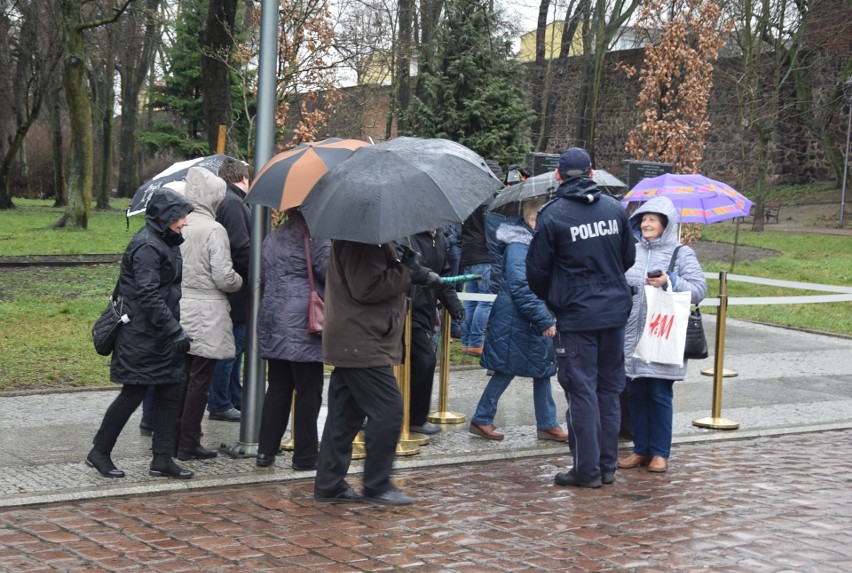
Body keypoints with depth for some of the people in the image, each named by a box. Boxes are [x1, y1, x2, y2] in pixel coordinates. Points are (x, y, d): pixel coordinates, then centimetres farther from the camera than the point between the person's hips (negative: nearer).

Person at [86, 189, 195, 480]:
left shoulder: (165, 243, 13)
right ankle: (99, 453, 14)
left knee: (169, 394, 8)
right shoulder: (147, 246, -18)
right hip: (142, 338, -9)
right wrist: (175, 331, -23)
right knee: (134, 393, -1)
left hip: (161, 336, 10)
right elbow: (148, 296, -23)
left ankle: (162, 459, 15)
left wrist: (175, 328, 18)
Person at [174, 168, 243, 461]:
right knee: (199, 381, 3)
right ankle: (188, 444, 8)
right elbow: (224, 277, -15)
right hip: (205, 314, -6)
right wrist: (240, 282, 5)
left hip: (177, 309, 6)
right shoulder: (213, 230, -14)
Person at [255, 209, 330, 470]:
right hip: (304, 327, -7)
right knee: (308, 392, 1)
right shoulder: (315, 238, -10)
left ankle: (265, 451, 13)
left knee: (277, 389, 13)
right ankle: (304, 456, 6)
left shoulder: (271, 238, 13)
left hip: (272, 324, 7)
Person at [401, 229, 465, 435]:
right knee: (425, 360, -10)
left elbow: (444, 275, 17)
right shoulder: (406, 238, -13)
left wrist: (453, 304, 8)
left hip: (426, 313, 8)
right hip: (410, 313, -8)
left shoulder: (439, 240, 12)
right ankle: (416, 419, 4)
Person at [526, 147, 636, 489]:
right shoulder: (615, 208, 3)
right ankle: (607, 465, 19)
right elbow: (629, 257, 12)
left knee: (582, 390, 1)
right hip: (615, 310, 5)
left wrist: (549, 299, 14)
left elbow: (537, 271, -5)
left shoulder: (552, 215, -11)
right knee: (609, 388, 13)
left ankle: (587, 470, 4)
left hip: (576, 316, -5)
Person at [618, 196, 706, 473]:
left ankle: (660, 453, 9)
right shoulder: (632, 251, 12)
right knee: (636, 394, 8)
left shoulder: (682, 254, 0)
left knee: (660, 395, -1)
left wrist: (669, 281, -18)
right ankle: (641, 449, 19)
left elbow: (699, 289, -8)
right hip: (632, 336, 5)